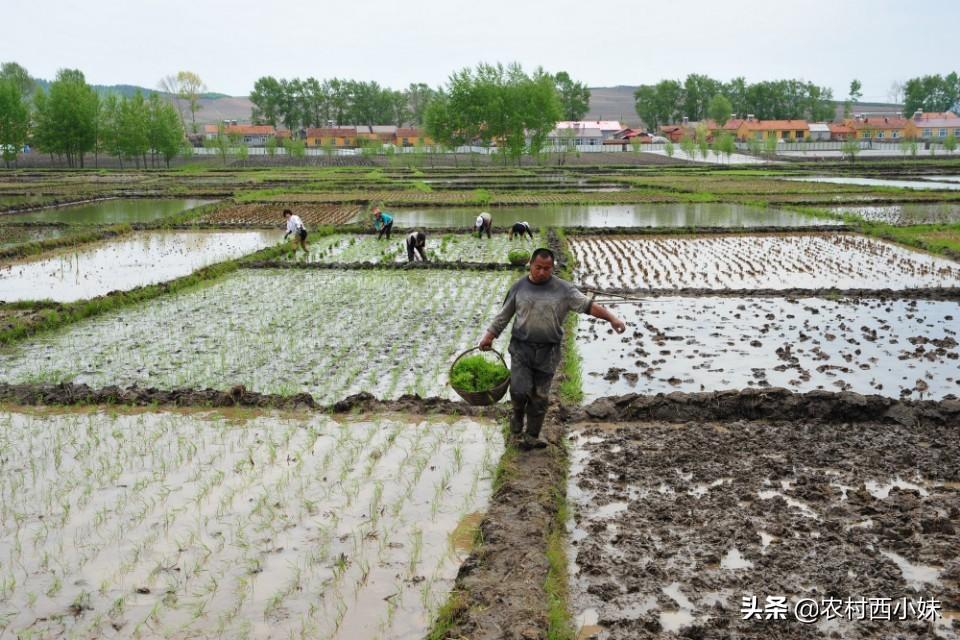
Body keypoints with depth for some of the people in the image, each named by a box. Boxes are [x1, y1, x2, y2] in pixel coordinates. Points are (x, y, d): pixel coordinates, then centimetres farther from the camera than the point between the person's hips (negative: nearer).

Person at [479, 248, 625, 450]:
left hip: (548, 351, 0)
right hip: (521, 348, 0)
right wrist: (489, 336, 8)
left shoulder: (564, 289, -3)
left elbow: (588, 305, -9)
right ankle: (518, 415, 24)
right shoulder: (519, 287, 2)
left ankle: (531, 437, 20)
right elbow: (503, 316, 10)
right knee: (519, 390, -10)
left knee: (539, 397, 6)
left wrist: (611, 318, -20)